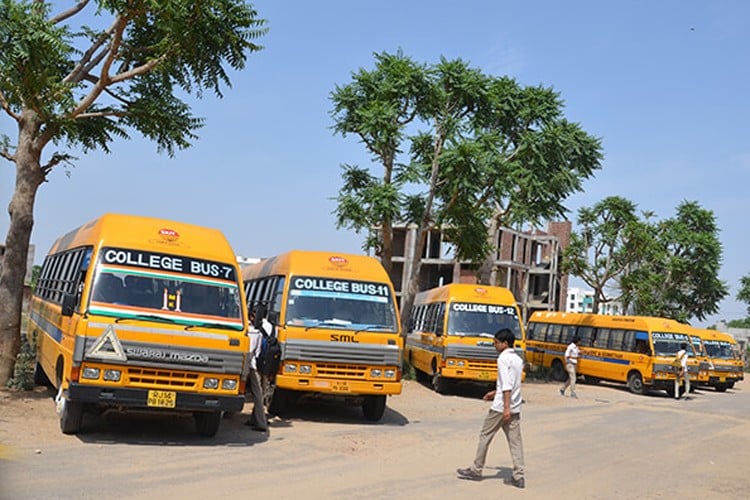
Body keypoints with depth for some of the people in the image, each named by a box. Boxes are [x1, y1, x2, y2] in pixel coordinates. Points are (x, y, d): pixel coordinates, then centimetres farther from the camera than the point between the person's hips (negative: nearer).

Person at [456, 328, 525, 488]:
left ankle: (476, 470, 14)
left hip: (501, 407, -8)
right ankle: (518, 477, 2)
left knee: (485, 436, 5)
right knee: (515, 440, 5)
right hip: (515, 407, 8)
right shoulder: (518, 359, 13)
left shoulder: (503, 358, -13)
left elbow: (507, 385, -21)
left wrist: (506, 407, -24)